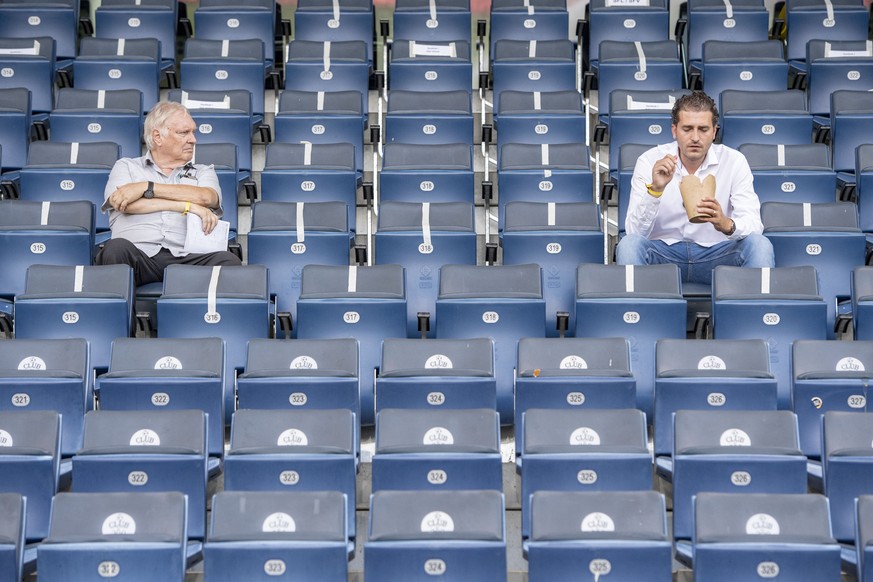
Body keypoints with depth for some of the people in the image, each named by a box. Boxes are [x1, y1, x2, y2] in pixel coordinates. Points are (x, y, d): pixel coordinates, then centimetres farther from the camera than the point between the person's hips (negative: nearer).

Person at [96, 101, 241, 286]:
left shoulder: (203, 172, 26)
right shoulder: (126, 166, 22)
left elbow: (205, 197, 1)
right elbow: (125, 204, 0)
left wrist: (146, 187, -2)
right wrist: (187, 206, -4)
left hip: (184, 257, 1)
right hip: (139, 252, -1)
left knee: (228, 261, -31)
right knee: (117, 248, -37)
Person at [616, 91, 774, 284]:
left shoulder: (734, 161, -6)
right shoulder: (649, 162, -9)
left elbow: (754, 225, -15)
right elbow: (635, 231, -16)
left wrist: (727, 225, -38)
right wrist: (655, 189, -33)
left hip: (716, 252, 1)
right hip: (663, 250, -1)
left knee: (760, 244, -26)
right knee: (629, 244, -30)